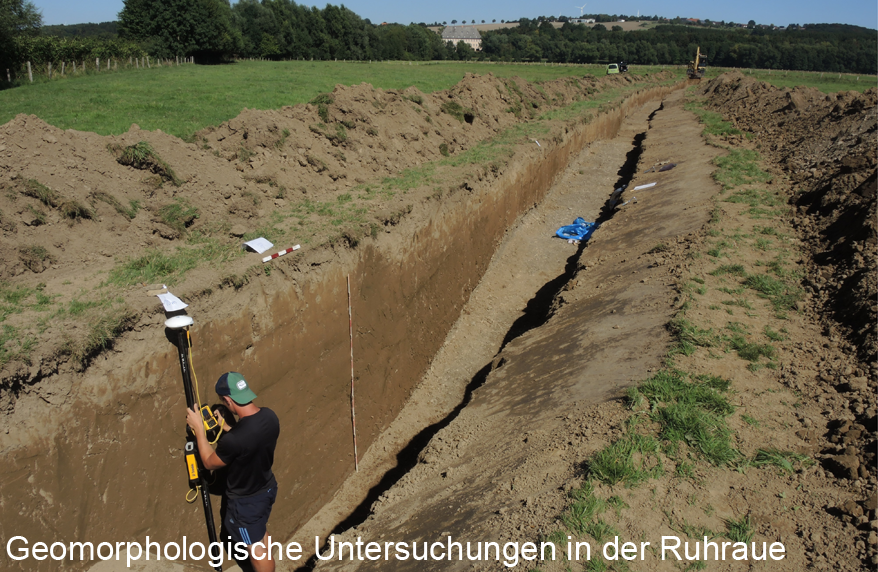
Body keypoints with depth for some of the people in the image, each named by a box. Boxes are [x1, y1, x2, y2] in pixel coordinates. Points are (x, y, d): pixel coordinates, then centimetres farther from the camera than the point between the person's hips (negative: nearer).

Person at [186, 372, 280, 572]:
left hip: (245, 500, -7)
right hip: (267, 487, 7)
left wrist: (198, 428, -10)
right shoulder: (269, 416, -17)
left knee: (256, 547, 17)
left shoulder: (233, 439, -39)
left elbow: (209, 463, -16)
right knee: (260, 531, 34)